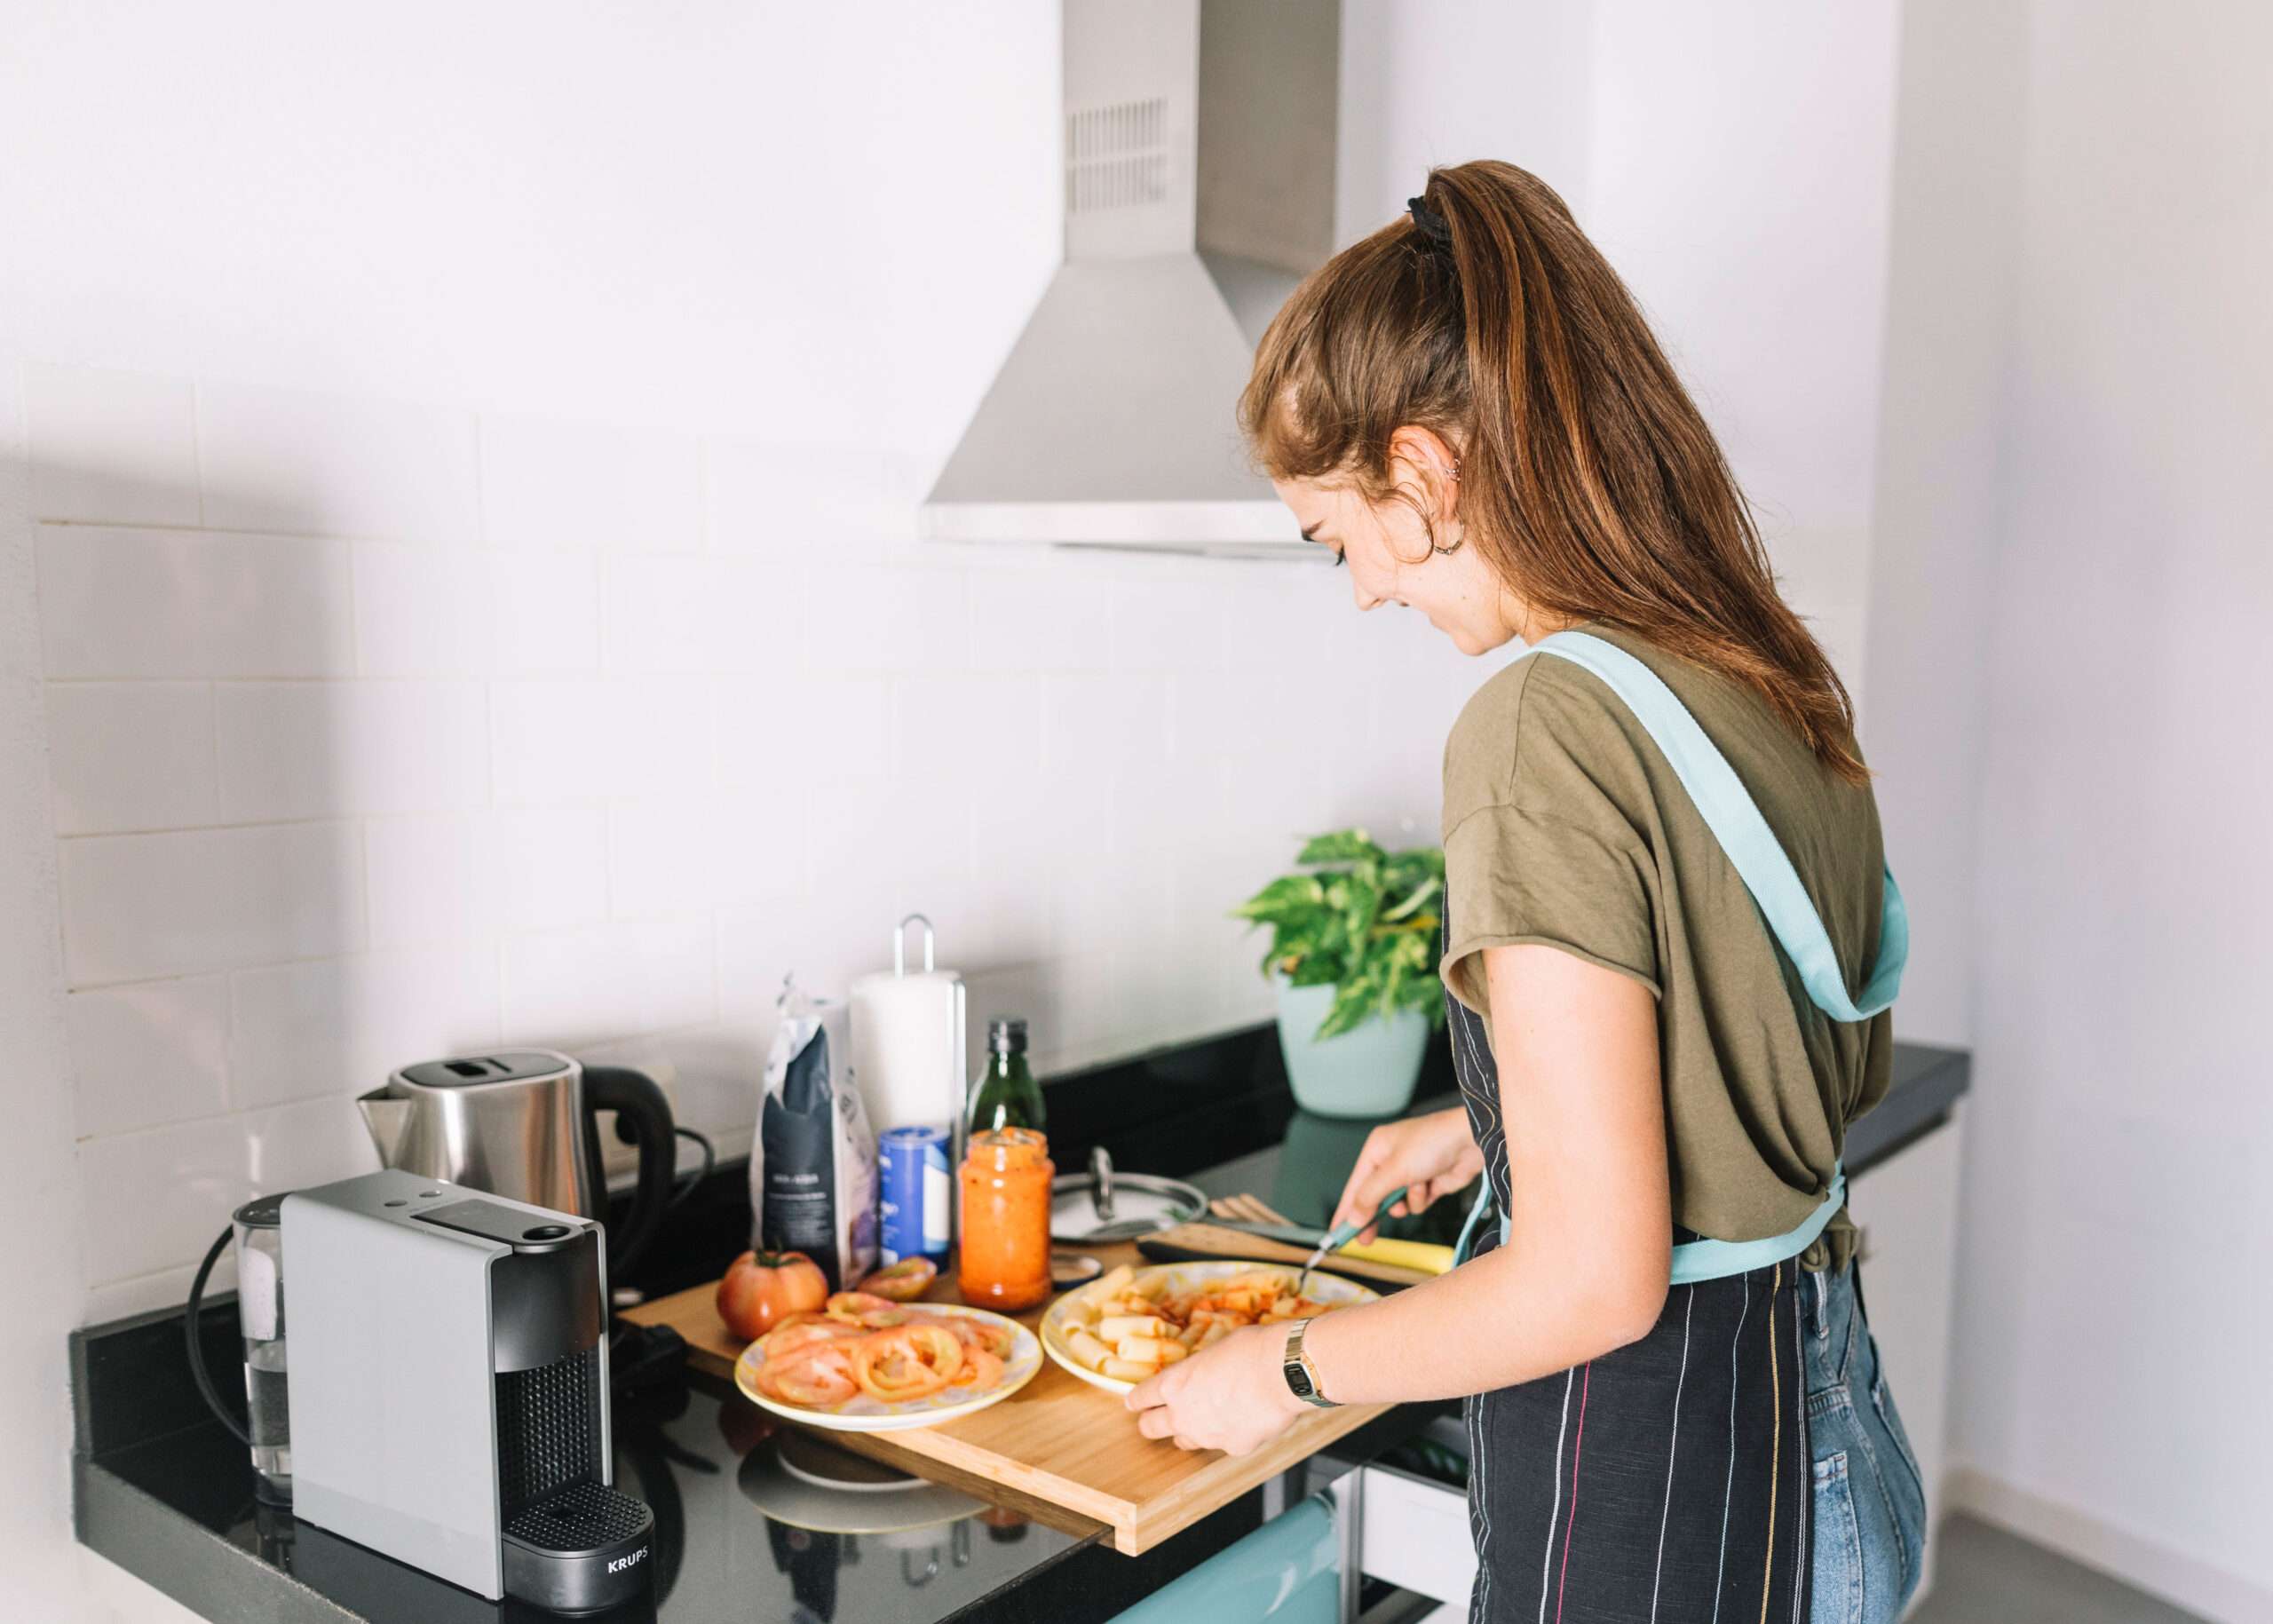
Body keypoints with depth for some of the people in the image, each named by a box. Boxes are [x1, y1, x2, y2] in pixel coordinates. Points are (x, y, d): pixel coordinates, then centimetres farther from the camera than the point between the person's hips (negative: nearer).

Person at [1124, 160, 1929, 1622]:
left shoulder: (1549, 725, -26)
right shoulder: (1772, 670, 0)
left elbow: (1593, 1281, -25)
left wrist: (1289, 1370, -10)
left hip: (1642, 1491, -8)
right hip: (1809, 1394, 8)